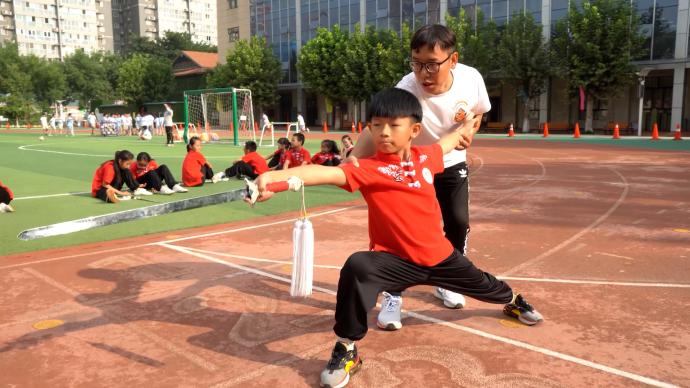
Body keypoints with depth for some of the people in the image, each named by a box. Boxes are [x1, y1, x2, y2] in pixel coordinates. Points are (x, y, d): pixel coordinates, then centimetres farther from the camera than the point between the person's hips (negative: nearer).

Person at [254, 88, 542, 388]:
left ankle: (513, 301, 65)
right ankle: (346, 350, -15)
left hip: (439, 255, 5)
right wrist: (274, 176, -56)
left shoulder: (425, 157, -8)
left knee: (480, 282, 26)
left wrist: (465, 127, 37)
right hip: (397, 260, -5)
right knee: (357, 267, -35)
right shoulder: (369, 169, -23)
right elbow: (327, 173, -41)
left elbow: (446, 143, 17)